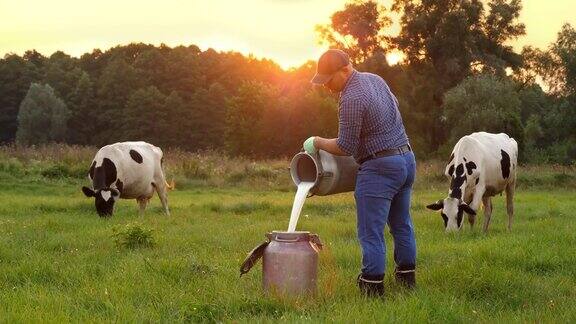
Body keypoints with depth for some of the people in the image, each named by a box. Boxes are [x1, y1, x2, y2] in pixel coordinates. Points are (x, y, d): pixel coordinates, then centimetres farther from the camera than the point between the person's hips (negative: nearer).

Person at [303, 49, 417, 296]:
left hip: (380, 167, -10)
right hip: (407, 158, 10)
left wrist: (317, 143, -1)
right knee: (401, 224, 18)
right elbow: (393, 106, 26)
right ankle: (407, 275, 27)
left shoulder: (351, 99, -19)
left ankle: (373, 284, -2)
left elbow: (345, 147, -16)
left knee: (371, 231, -4)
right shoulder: (374, 78, 9)